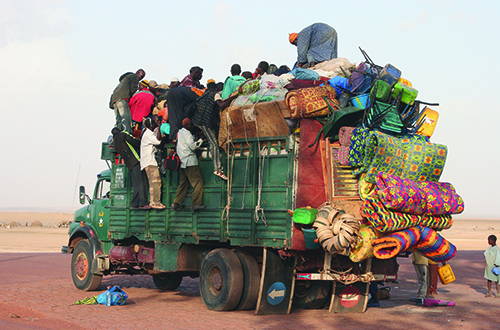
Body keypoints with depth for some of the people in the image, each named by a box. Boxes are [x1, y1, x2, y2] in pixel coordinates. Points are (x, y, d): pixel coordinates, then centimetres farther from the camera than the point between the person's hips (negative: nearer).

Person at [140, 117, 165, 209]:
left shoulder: (150, 133, 19)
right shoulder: (148, 134, -12)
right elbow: (158, 141, -24)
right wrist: (158, 130, -11)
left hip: (152, 161, 10)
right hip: (149, 162, -10)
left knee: (157, 181, 7)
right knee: (154, 182, -14)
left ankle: (157, 201, 7)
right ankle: (154, 202, -15)